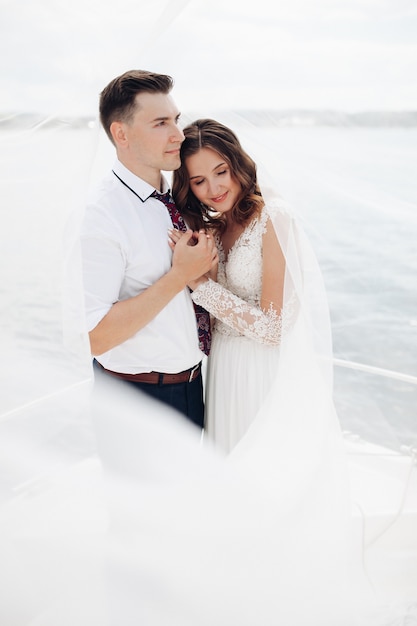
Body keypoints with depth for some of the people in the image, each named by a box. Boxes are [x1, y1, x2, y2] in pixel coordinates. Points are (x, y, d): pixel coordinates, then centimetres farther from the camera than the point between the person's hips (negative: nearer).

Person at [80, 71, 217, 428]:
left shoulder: (176, 198, 0)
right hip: (138, 397, -7)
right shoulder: (100, 217, -22)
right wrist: (180, 275, -26)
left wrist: (204, 262, -5)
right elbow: (94, 337, -28)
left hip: (193, 382, 7)